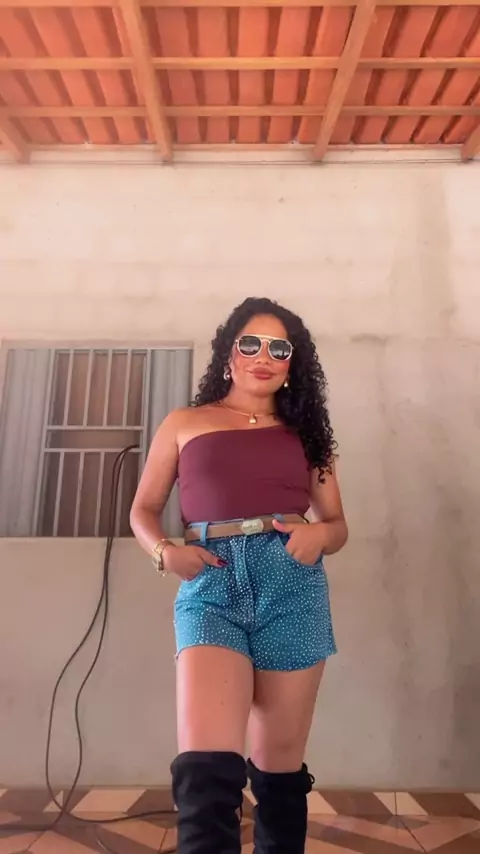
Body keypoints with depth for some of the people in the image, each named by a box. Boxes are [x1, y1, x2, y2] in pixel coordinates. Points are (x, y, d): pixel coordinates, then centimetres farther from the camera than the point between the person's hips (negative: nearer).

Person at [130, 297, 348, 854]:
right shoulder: (184, 424, 12)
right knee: (205, 766, -16)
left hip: (292, 585, 2)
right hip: (211, 586, -1)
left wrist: (318, 536, -8)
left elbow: (338, 524, 16)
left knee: (279, 764, 12)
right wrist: (164, 550, -7)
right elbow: (144, 509, 14)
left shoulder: (304, 432, 15)